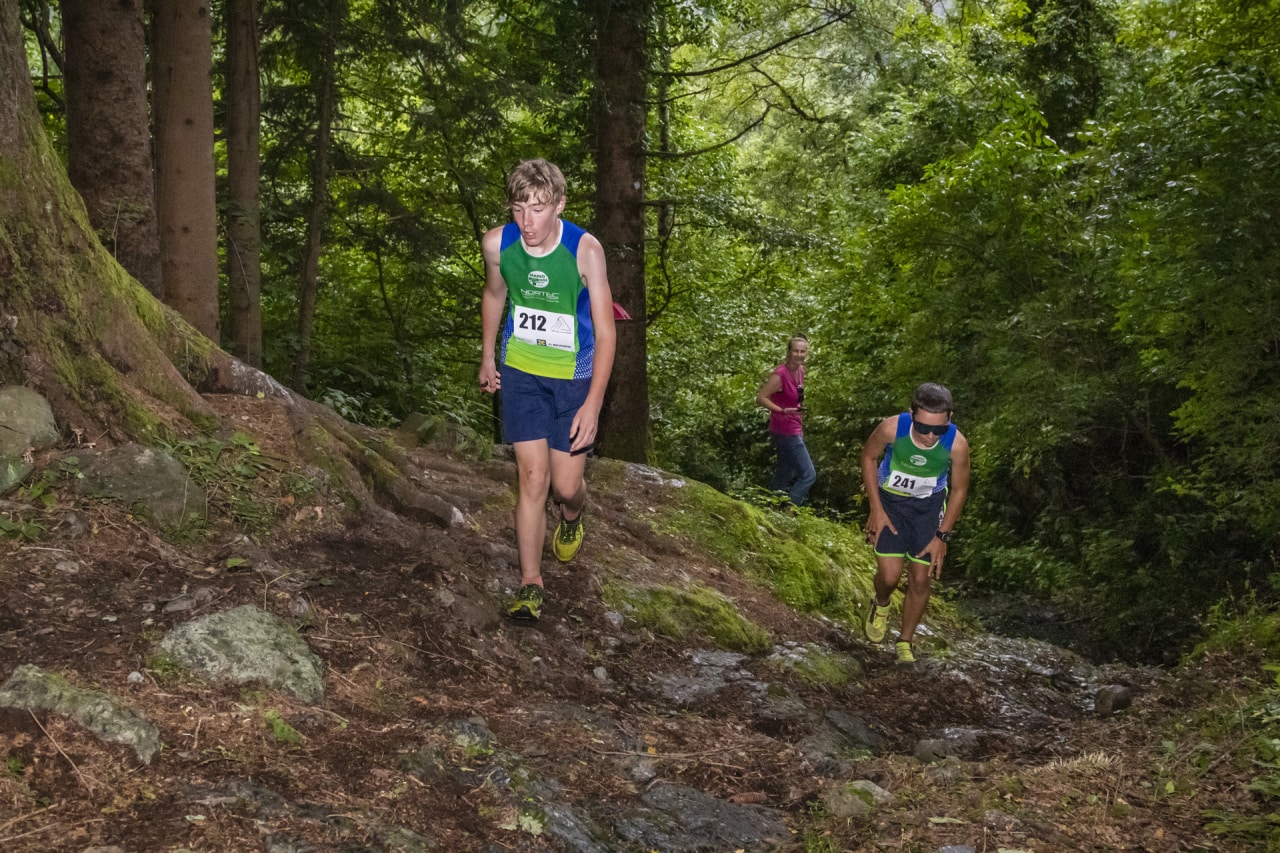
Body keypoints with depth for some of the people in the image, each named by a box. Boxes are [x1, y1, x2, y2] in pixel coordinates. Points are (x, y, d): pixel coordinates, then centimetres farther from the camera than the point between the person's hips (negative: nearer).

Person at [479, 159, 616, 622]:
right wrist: (487, 357, 19)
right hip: (521, 373, 1)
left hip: (574, 378, -1)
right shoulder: (497, 243, -12)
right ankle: (530, 584, 4)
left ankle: (572, 517, 42)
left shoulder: (585, 249, -22)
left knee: (566, 485, 4)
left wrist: (593, 402, -25)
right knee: (533, 477, -7)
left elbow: (605, 331, -19)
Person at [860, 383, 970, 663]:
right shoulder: (892, 428, -32)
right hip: (890, 500, -1)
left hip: (929, 506, 1)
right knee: (889, 576, -10)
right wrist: (876, 510, -10)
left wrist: (942, 536, -10)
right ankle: (880, 605, 27)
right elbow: (869, 456, -10)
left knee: (921, 580, 2)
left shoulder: (957, 444, -29)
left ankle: (905, 642, 23)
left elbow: (959, 489, -11)